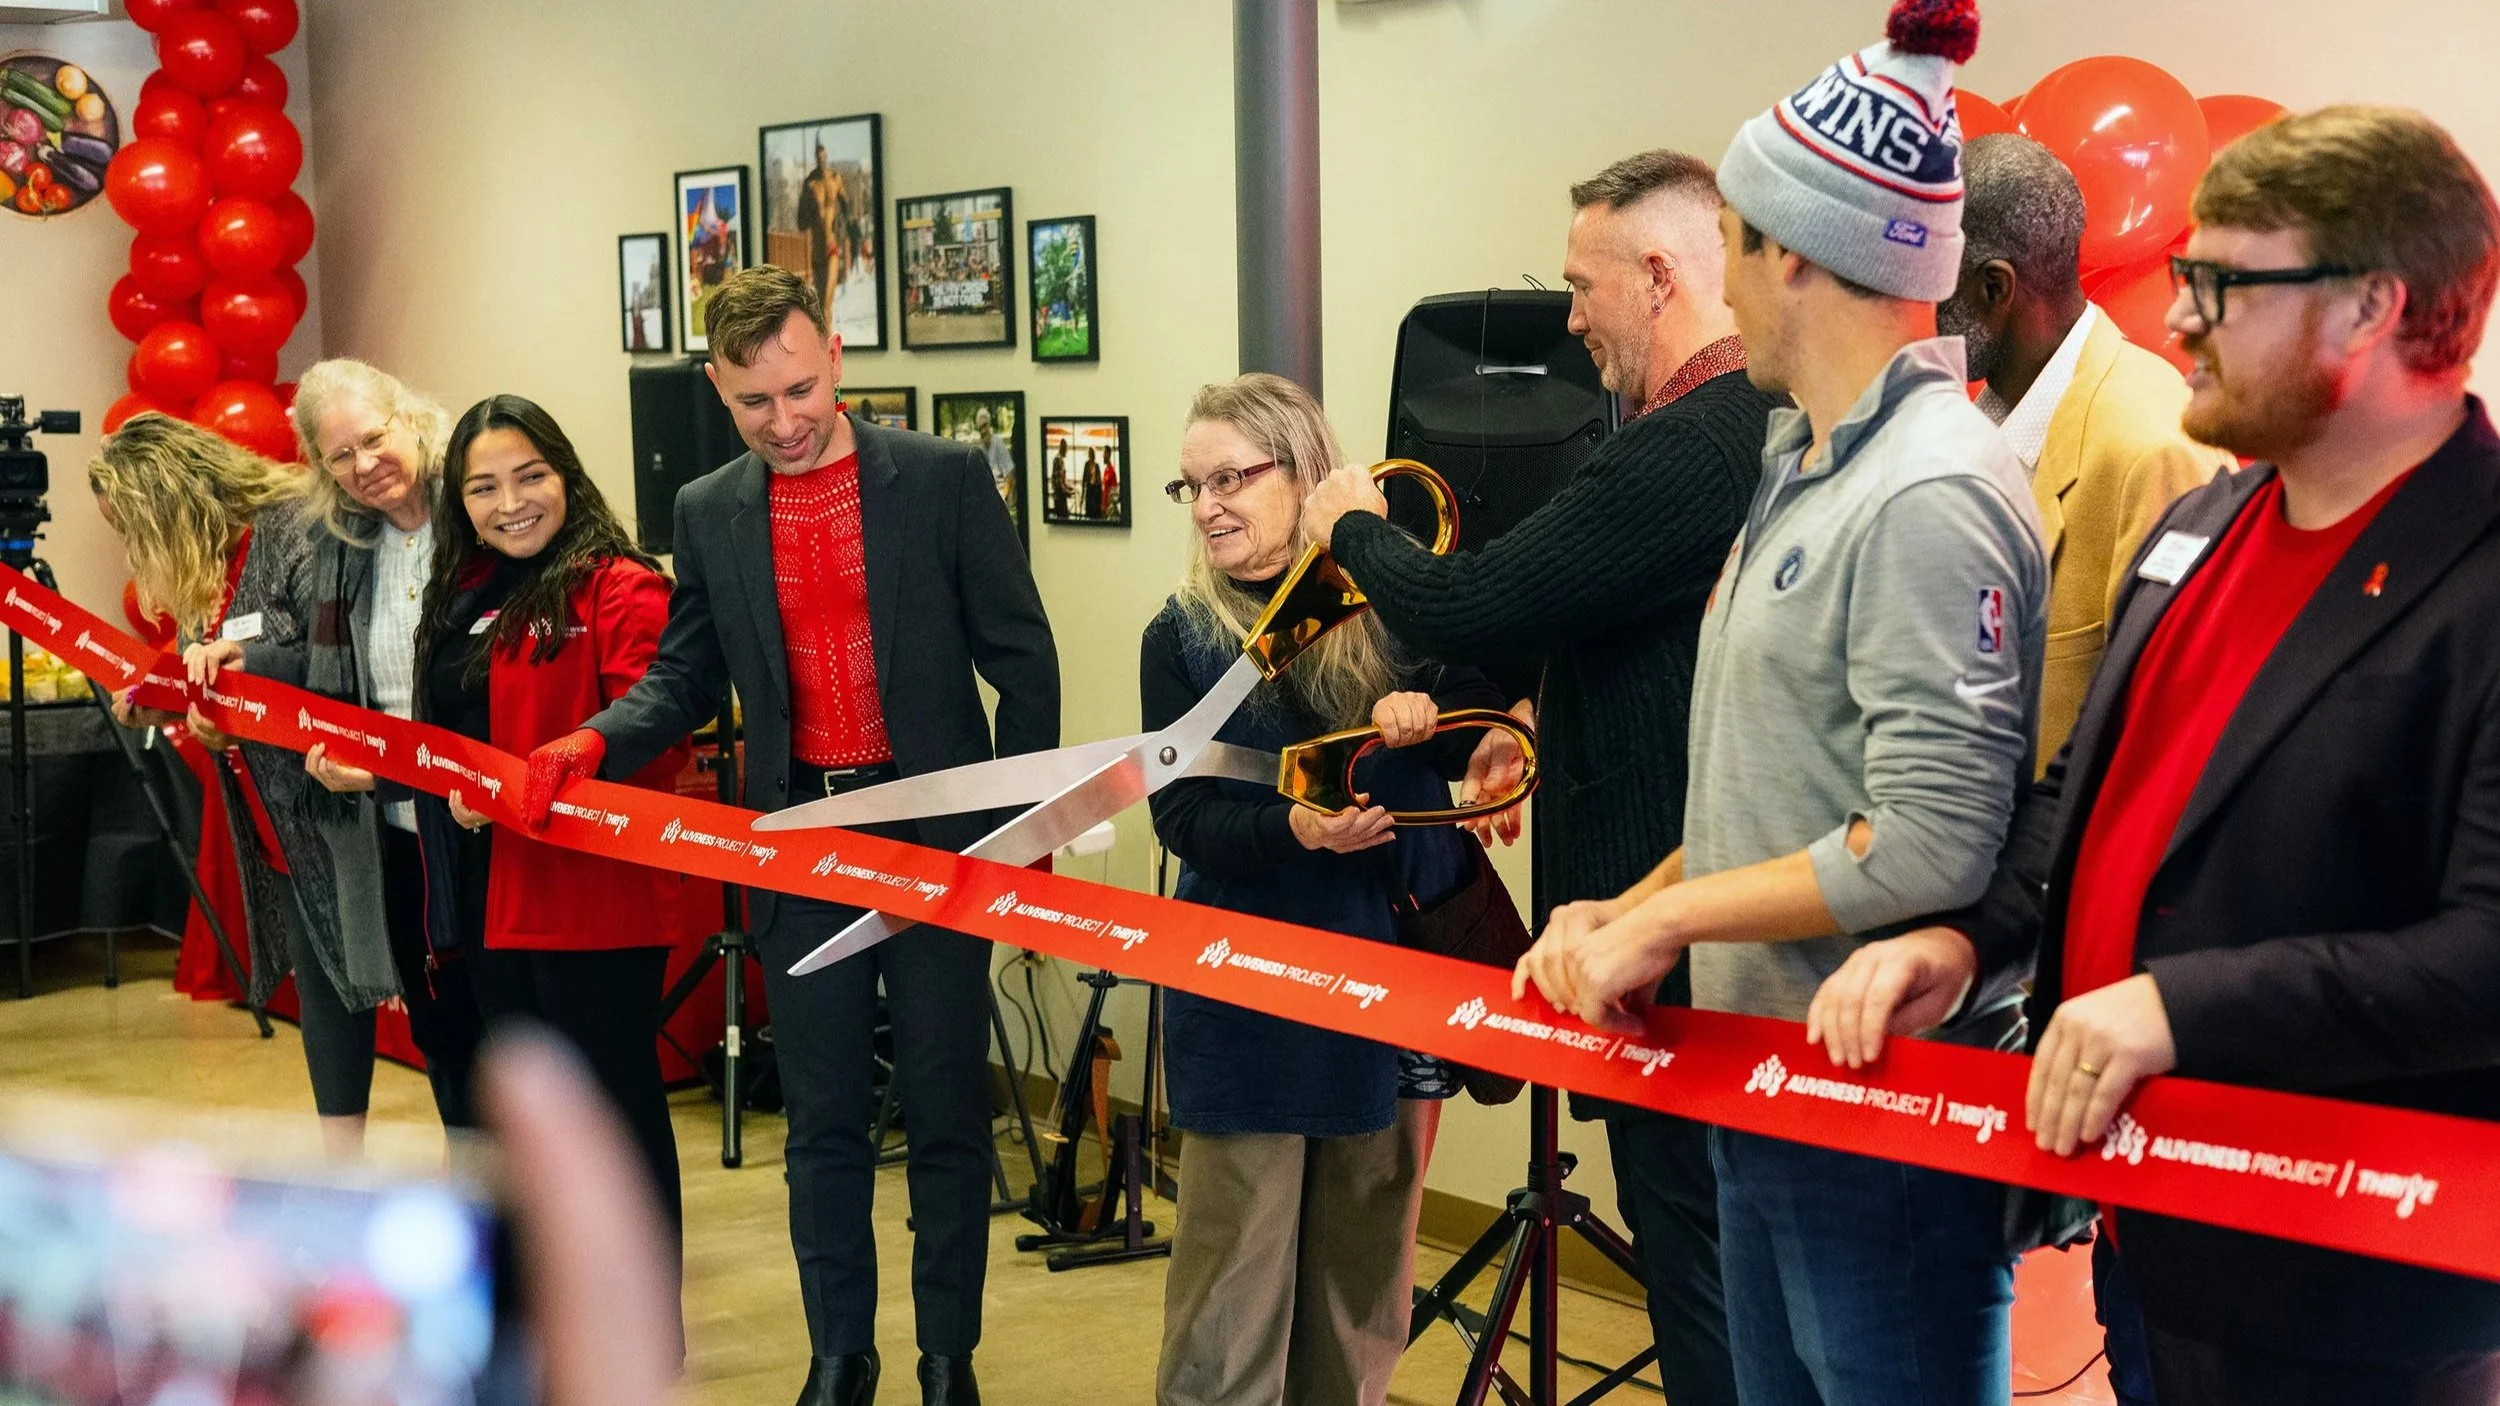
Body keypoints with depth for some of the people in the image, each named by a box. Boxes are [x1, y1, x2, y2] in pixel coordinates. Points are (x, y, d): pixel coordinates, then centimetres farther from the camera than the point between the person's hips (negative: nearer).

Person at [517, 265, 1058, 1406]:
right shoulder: (709, 513, 5)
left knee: (948, 1110, 7)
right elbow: (684, 676, 8)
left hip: (937, 831, -2)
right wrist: (593, 743, -11)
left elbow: (1020, 656, -2)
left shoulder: (944, 477, -5)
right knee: (822, 1119, 11)